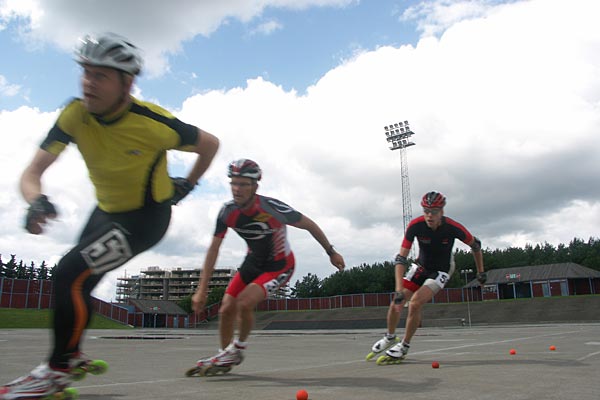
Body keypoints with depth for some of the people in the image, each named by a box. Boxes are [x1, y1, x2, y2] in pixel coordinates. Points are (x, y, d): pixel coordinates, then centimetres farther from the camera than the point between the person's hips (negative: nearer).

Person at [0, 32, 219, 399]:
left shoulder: (154, 124, -28)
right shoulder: (76, 115, -15)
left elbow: (210, 144, -10)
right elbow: (33, 172, -17)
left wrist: (187, 184, 2)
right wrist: (37, 199, -39)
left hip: (146, 217, -6)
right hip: (107, 210, 6)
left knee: (70, 274, -18)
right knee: (76, 284, 15)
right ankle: (73, 354, 41)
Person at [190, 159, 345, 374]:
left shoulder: (272, 208, -30)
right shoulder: (228, 211, -17)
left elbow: (309, 225, -15)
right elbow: (213, 249, -9)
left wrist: (331, 252, -4)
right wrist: (202, 290, -10)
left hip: (280, 266, -5)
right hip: (253, 262, 5)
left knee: (244, 302, -23)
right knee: (226, 309, -1)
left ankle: (238, 347, 6)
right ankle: (225, 357, 24)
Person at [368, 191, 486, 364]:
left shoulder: (453, 228, -27)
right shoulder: (415, 225, -26)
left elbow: (475, 244, -6)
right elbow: (401, 258, -27)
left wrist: (481, 271, 2)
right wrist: (399, 290, -35)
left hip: (441, 270, -2)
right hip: (420, 266, 3)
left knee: (415, 303, -22)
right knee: (396, 303, -5)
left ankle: (404, 347, -1)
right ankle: (390, 338, 25)